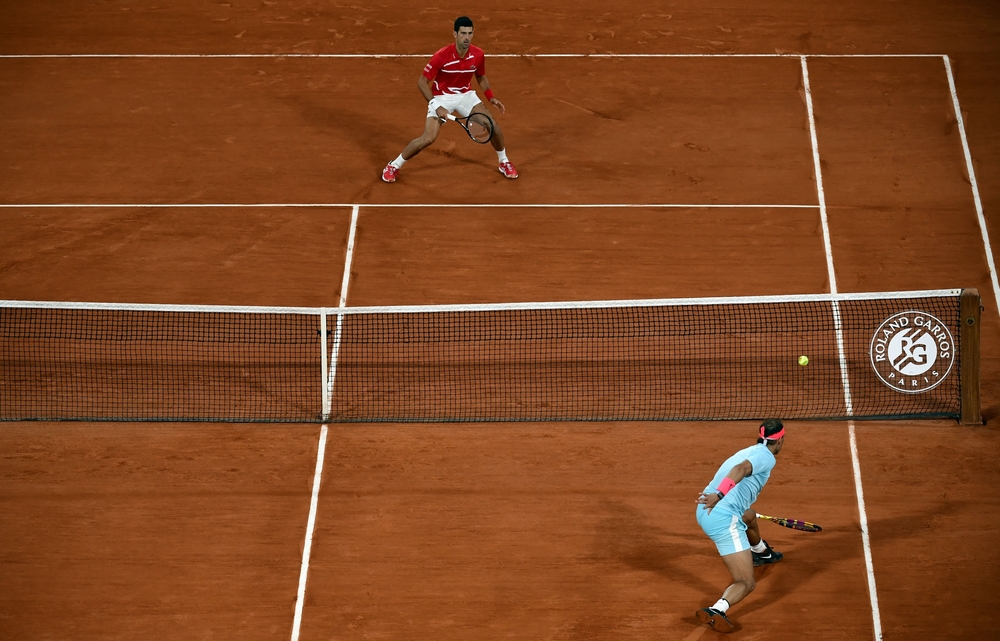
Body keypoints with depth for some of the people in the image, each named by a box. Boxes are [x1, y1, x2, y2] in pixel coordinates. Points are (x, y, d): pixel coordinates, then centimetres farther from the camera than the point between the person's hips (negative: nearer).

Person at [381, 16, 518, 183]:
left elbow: (481, 78, 8)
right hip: (442, 97, -4)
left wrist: (491, 97, -6)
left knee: (493, 125, -6)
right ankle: (393, 166, 1)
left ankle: (504, 163, 21)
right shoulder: (441, 57, -28)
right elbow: (422, 82, -20)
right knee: (428, 138, -19)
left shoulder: (478, 55, -14)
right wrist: (437, 107, -27)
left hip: (466, 95, 4)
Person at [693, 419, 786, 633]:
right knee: (746, 583, -11)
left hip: (705, 511, 10)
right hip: (723, 519, -10)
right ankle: (717, 610, -36)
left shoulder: (749, 452, 21)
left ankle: (761, 552, 71)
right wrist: (719, 495, -40)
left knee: (749, 515, 42)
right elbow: (741, 469, -27)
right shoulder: (767, 457, -6)